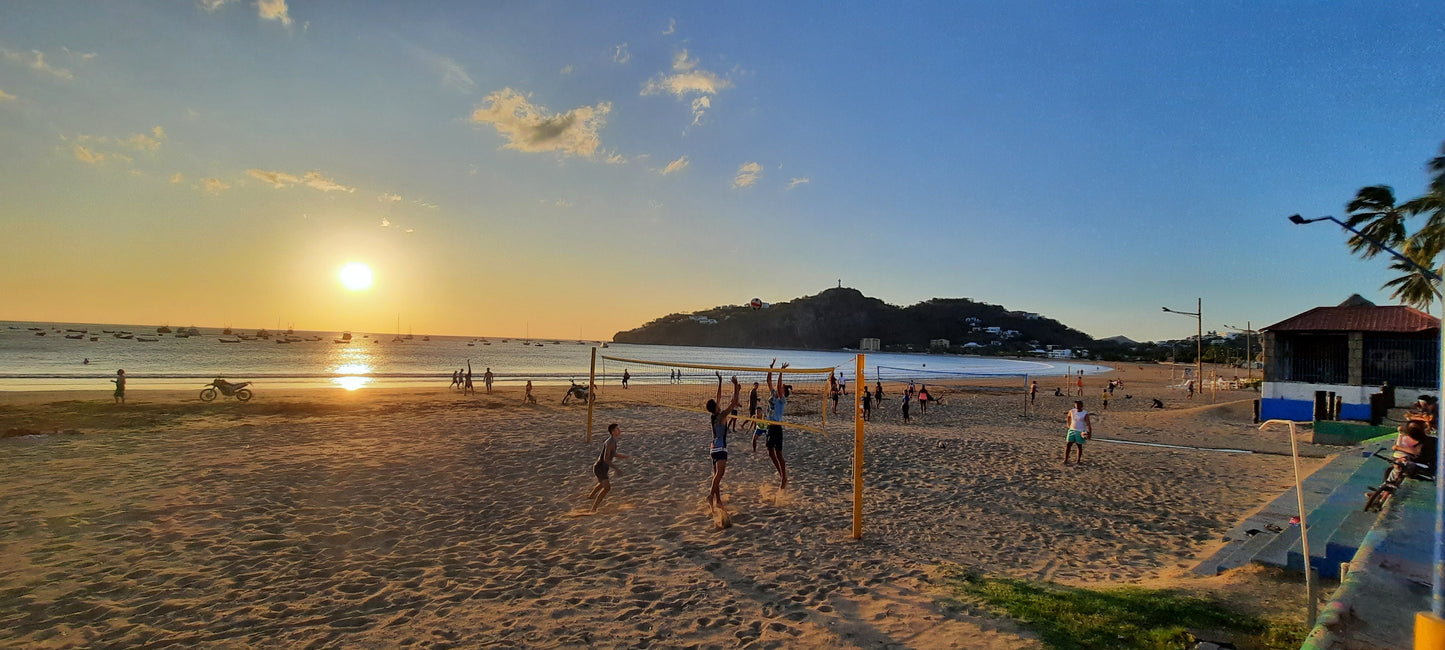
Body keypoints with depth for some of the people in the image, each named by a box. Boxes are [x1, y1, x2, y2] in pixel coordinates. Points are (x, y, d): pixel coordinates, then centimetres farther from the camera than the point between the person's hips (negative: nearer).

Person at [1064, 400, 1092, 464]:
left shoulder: (1085, 414, -9)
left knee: (1079, 445, 6)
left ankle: (1078, 460, 18)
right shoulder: (1071, 412, 2)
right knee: (1068, 444, -3)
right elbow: (1068, 418, 23)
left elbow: (1088, 424, -12)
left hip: (1080, 432, -3)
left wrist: (1090, 434, -17)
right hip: (1072, 430, 3)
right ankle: (1065, 460, -1)